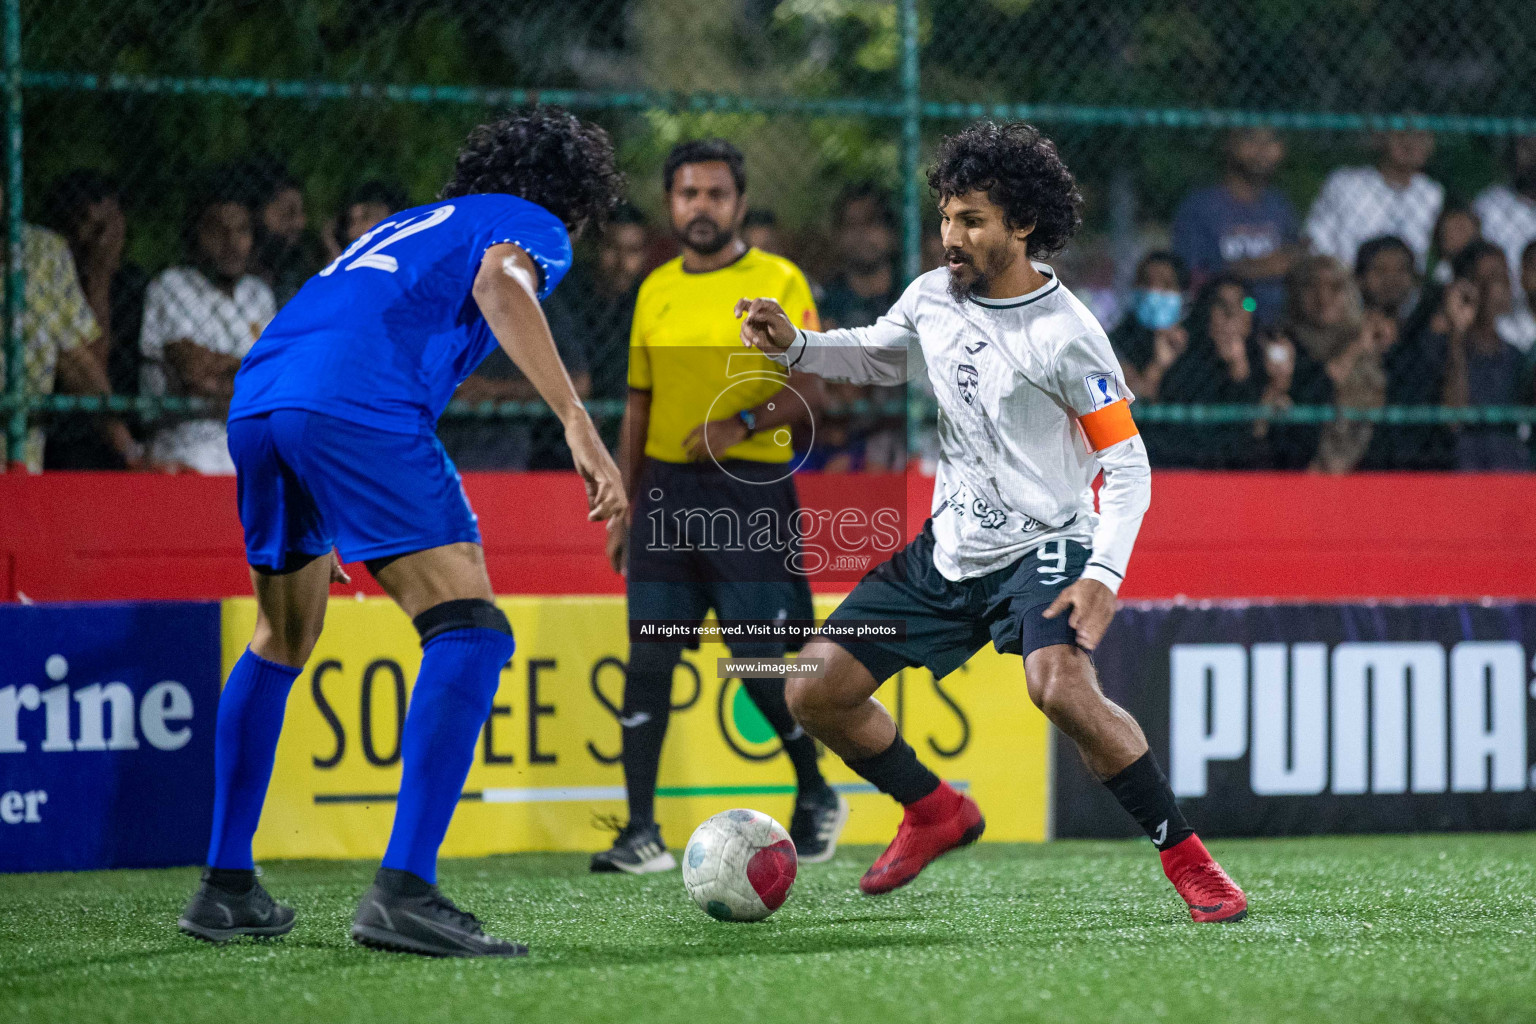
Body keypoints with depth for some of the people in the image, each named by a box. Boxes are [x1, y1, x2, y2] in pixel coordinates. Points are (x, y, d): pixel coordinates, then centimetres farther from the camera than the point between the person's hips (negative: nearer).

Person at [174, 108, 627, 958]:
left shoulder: (410, 224, 39)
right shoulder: (530, 225, 16)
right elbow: (499, 284, -8)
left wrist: (322, 534, 47)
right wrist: (577, 424, -19)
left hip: (254, 400, 8)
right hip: (357, 406, -8)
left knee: (281, 642, 26)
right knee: (469, 630, -10)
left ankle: (225, 887, 28)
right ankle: (402, 892, -24)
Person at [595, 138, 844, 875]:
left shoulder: (778, 282, -2)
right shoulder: (655, 290, 13)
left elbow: (813, 391, -7)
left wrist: (743, 423, -21)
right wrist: (624, 511, 15)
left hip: (750, 491, -4)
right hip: (666, 490, 4)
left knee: (760, 661, -4)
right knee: (648, 656, -4)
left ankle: (816, 795, 20)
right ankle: (642, 834, -3)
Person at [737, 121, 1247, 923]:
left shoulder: (1064, 335, -16)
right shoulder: (933, 298, 1)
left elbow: (1127, 463, -13)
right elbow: (876, 357, 22)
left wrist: (1104, 574, -25)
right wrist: (793, 346, 3)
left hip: (1044, 544, -7)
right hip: (948, 550, 7)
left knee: (1060, 685, -34)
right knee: (816, 691, 2)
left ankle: (1186, 858, -21)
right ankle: (936, 813, 27)